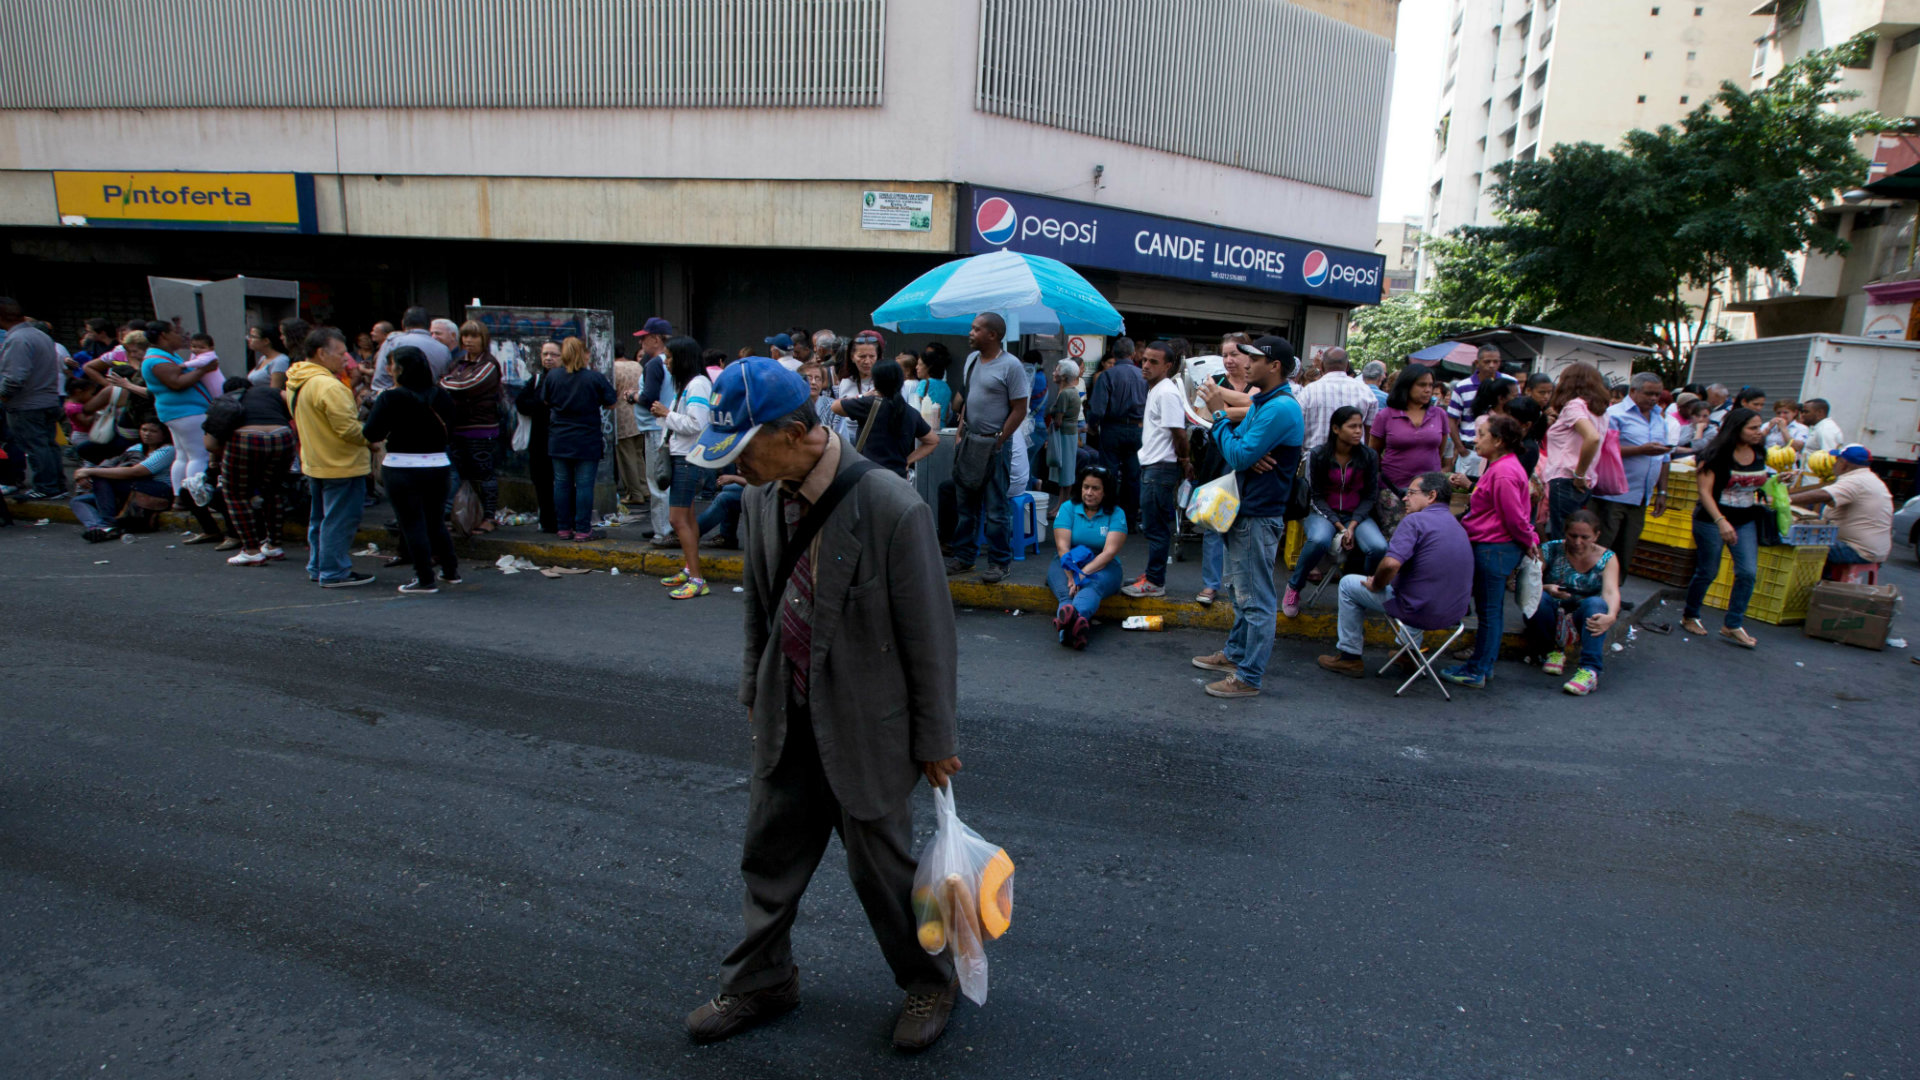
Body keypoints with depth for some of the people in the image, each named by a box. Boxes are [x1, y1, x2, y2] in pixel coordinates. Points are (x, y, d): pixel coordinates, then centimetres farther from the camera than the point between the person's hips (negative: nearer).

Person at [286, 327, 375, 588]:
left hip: (314, 461, 10)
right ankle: (335, 573, 1)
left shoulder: (295, 382, 10)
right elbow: (348, 428, -26)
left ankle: (318, 567, 28)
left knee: (319, 517, 19)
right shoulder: (328, 385, -23)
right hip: (341, 465, -10)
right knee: (340, 520, -3)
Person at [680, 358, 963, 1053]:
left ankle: (929, 981, 41)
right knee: (769, 853, 20)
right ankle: (760, 983, 46)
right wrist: (754, 692, 17)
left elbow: (930, 637, -17)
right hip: (787, 716, 6)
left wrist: (934, 743, -10)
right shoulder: (762, 497, -5)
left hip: (866, 723, -6)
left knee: (880, 863, 12)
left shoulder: (893, 510, -26)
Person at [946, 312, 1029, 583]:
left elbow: (1019, 410, -12)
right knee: (965, 505, 13)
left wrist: (997, 441, -14)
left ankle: (999, 563, 10)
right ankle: (963, 557, 24)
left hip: (994, 444, -7)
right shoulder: (971, 358, 11)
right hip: (968, 440, 7)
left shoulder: (1010, 365, -11)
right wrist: (960, 432, 11)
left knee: (995, 510, -1)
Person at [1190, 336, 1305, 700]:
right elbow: (1236, 447, 11)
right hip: (1244, 509, 10)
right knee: (1243, 591, 21)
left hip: (1260, 516, -10)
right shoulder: (1260, 402, 13)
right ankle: (1235, 653, 36)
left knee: (1256, 599, -3)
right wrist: (1248, 457, -13)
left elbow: (1238, 456, -22)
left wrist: (1219, 413, -13)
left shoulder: (1281, 408, -19)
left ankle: (1249, 677, 4)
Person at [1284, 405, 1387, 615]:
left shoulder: (1369, 456, -2)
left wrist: (1352, 525, -12)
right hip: (1323, 513, -2)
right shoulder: (1318, 455, -9)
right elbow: (1316, 496, -6)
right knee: (1319, 540, -37)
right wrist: (1339, 526, -15)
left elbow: (1370, 496, 3)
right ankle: (1294, 587, -11)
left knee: (1379, 548, -28)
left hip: (1356, 514, 2)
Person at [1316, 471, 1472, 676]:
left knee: (1348, 584, 8)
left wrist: (1375, 585, -8)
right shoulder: (1458, 526, 11)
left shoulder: (1415, 520, -16)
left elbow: (1391, 564, -29)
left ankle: (1349, 655, 14)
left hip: (1421, 611, -8)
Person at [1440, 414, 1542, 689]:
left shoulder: (1503, 473, -22)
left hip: (1494, 549, -11)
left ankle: (1477, 672, 8)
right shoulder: (1502, 466, 13)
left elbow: (1515, 517, -19)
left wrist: (1528, 542, -5)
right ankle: (1485, 665, 27)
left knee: (1489, 611, -1)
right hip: (1491, 546, 11)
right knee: (1491, 609, 17)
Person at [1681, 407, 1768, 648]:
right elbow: (1705, 491, -19)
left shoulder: (1759, 455, 6)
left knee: (1748, 572, -4)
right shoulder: (1717, 455, -13)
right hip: (1712, 520, -6)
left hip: (1746, 522, 6)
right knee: (1707, 572, 3)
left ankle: (1732, 626, 5)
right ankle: (1689, 617, 22)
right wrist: (1721, 521, -28)